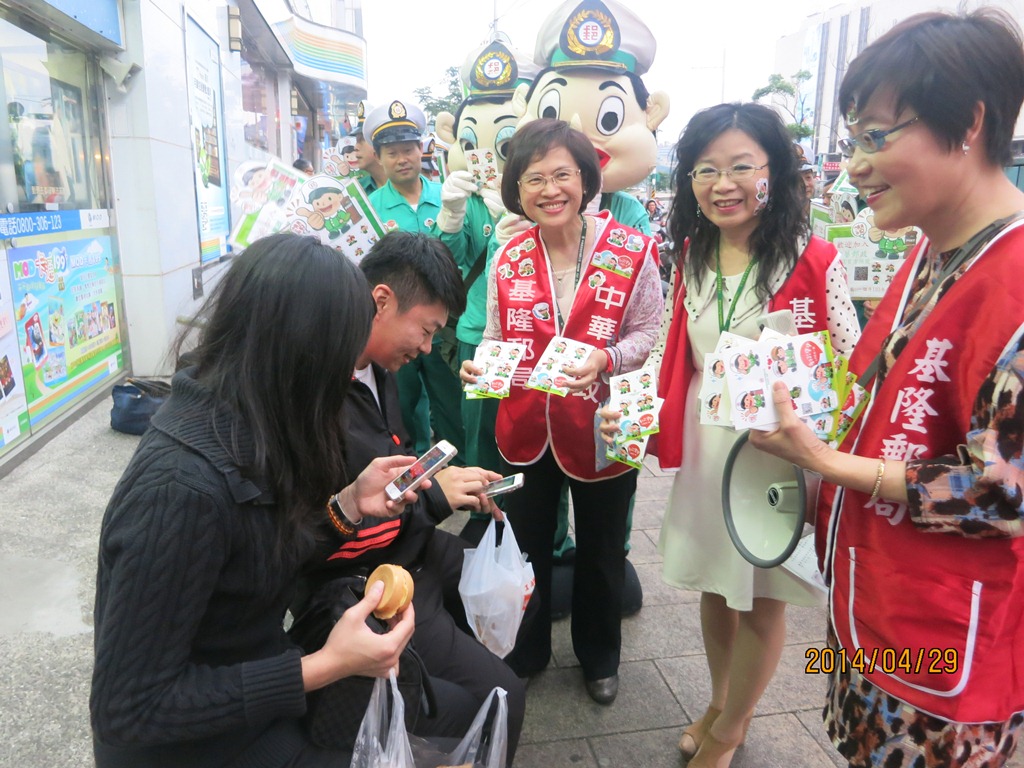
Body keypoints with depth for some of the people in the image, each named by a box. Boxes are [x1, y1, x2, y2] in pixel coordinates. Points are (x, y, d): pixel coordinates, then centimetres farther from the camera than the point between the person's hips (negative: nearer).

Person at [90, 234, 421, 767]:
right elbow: (131, 712, -27)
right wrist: (326, 667, -29)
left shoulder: (238, 426, -7)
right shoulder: (181, 487, -33)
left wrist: (349, 501, -8)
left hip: (250, 674, 7)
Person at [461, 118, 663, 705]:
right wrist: (481, 366, -16)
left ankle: (600, 657, 44)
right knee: (526, 546, 18)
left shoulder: (631, 251, -12)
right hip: (527, 428, 3)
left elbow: (649, 335, -8)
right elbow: (497, 339, 6)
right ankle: (526, 652, 44)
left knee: (601, 552, 17)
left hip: (603, 429, -2)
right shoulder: (509, 260, -1)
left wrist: (606, 359, -28)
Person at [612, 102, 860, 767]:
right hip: (703, 445, 5)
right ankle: (719, 701, 47)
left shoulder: (813, 263, -15)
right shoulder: (692, 258, 3)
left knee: (760, 599, 12)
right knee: (713, 582, 21)